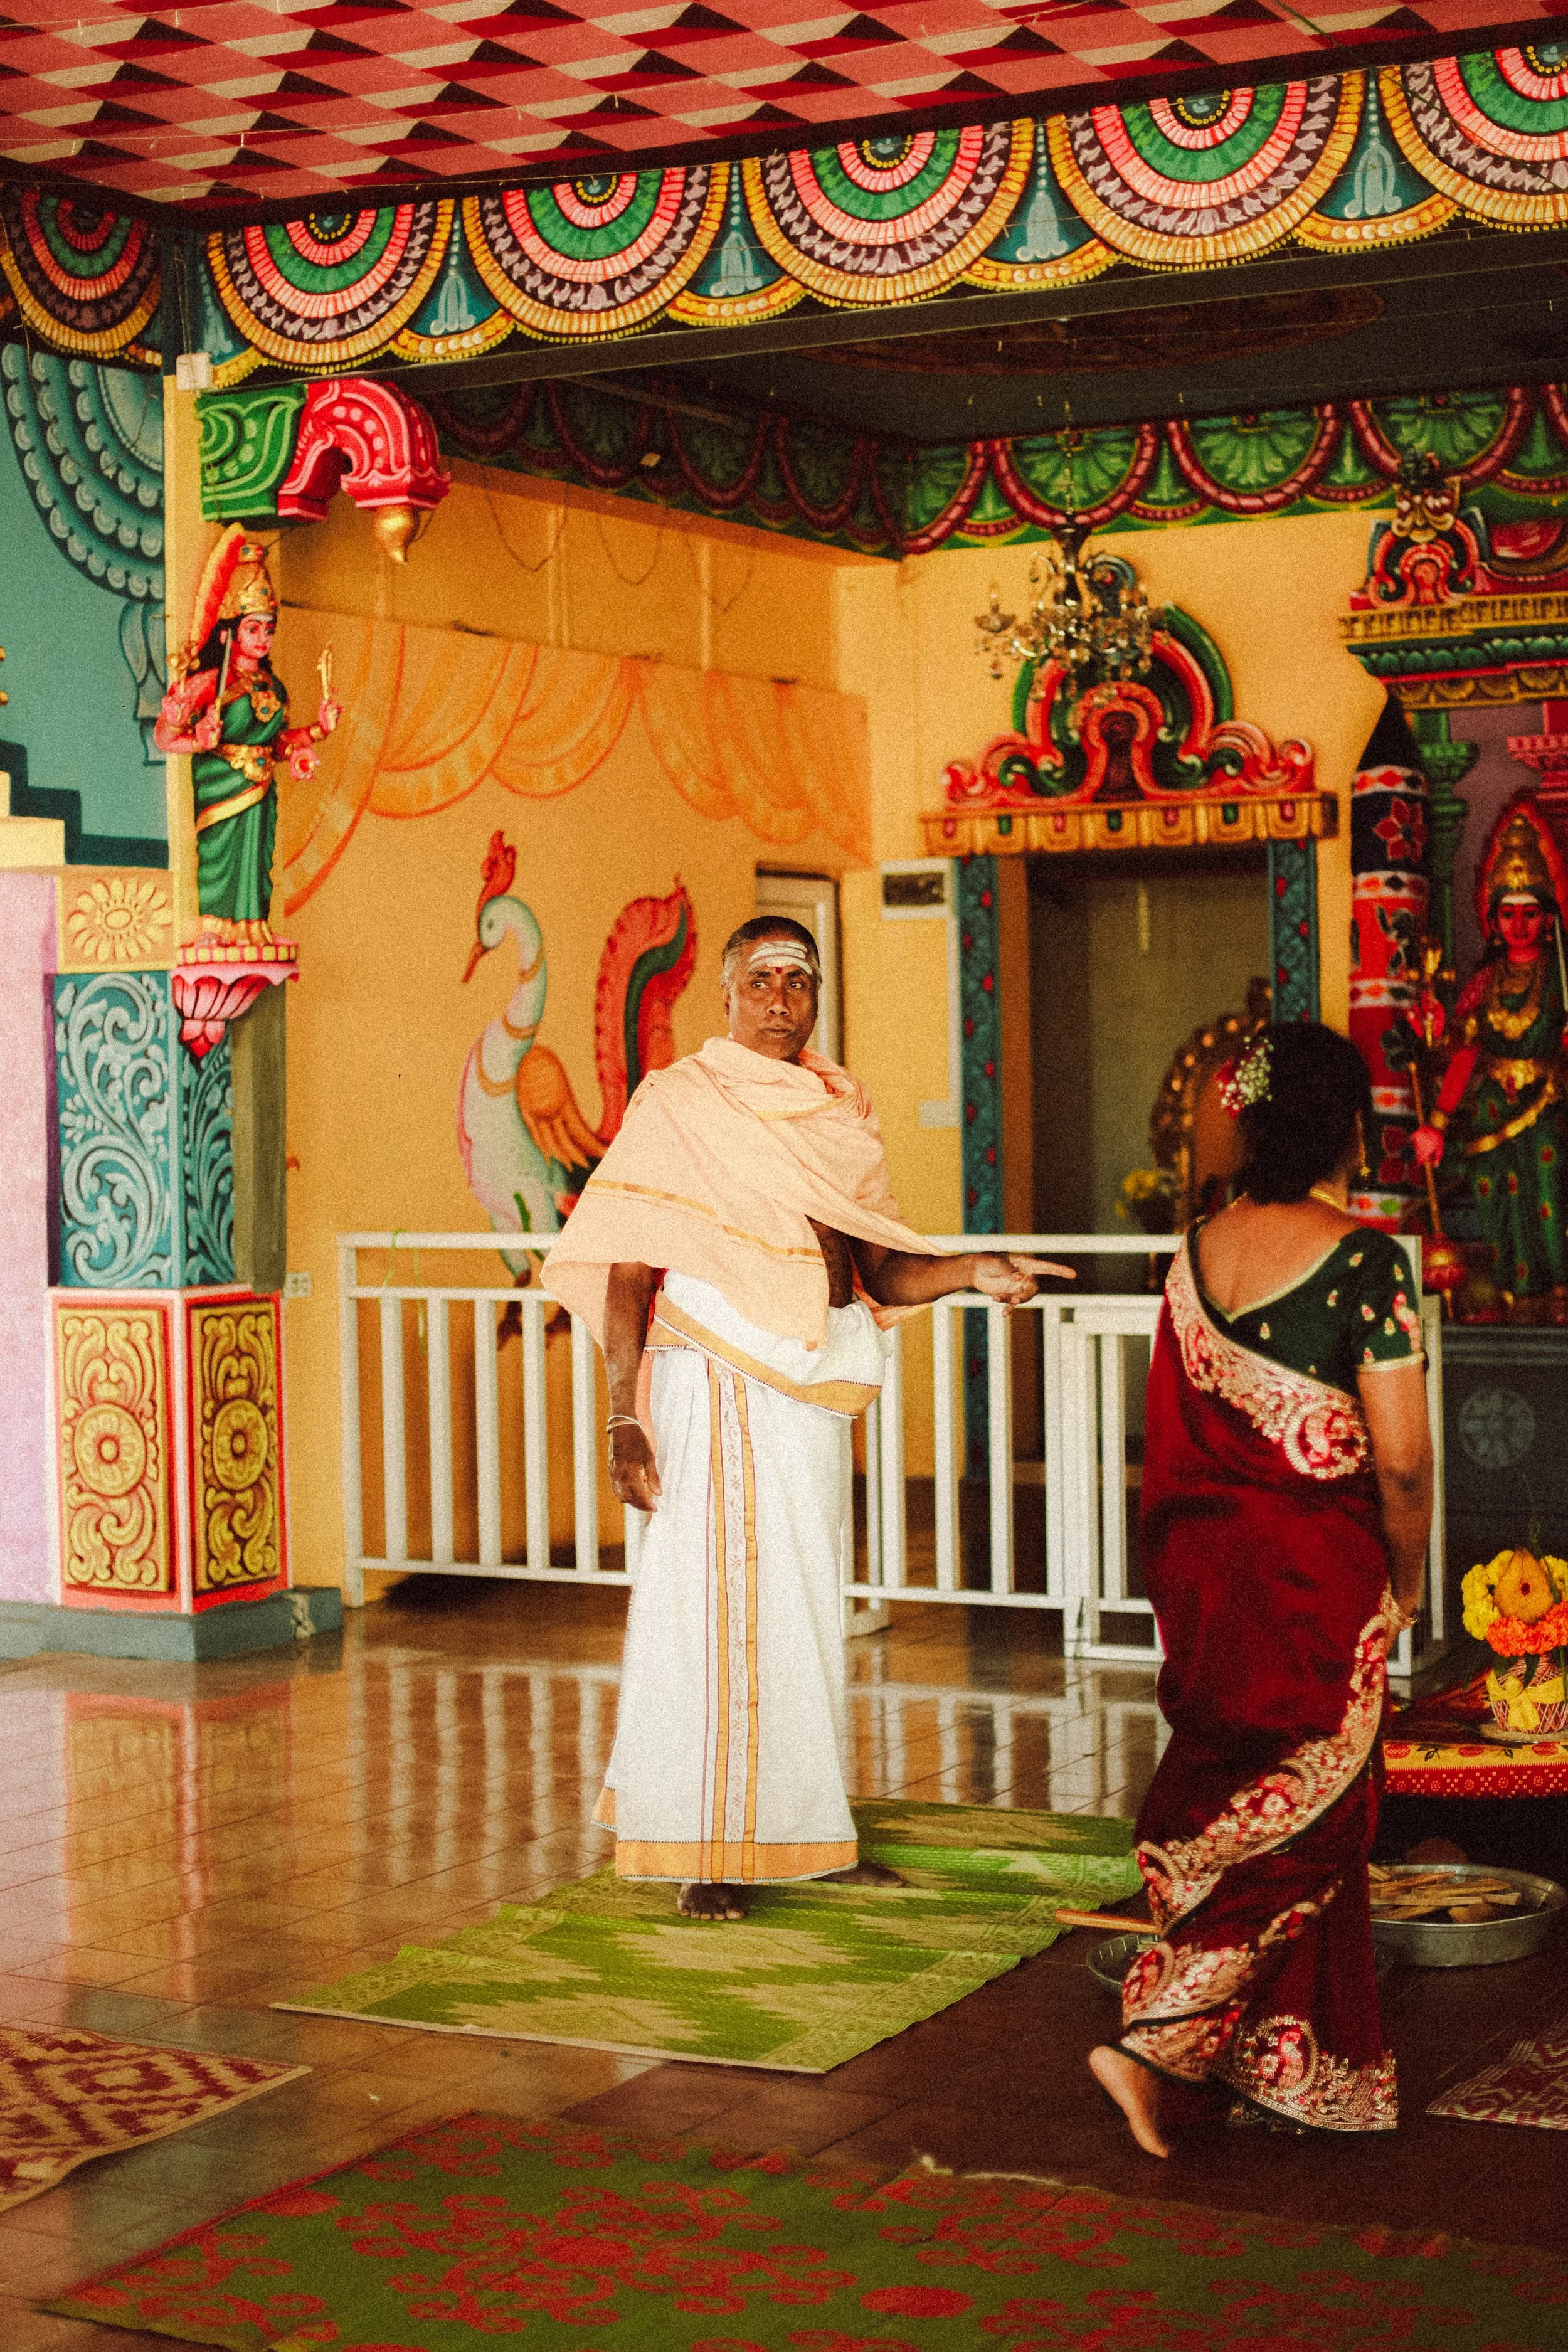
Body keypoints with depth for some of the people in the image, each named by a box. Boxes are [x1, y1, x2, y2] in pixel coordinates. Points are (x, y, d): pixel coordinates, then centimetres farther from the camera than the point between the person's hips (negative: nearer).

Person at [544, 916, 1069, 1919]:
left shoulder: (842, 1109, 12)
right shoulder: (678, 1102, -3)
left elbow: (878, 1270, 12)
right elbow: (628, 1270, -7)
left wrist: (972, 1272, -6)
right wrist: (624, 1416, -14)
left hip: (818, 1382, 6)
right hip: (717, 1376, -5)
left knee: (806, 1601, 11)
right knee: (721, 1598, -5)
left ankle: (804, 1829, 21)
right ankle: (707, 1849, 4)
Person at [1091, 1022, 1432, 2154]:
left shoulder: (1197, 1252, 2)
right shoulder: (1367, 1261, -17)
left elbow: (1174, 1426, 8)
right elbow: (1402, 1460, -17)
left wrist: (1183, 1571, 17)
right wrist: (1407, 1581, -1)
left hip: (1205, 1563, 6)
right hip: (1319, 1579, -6)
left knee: (1229, 1807, 18)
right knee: (1303, 1819, 5)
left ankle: (1278, 2056, 31)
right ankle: (1153, 2038, -6)